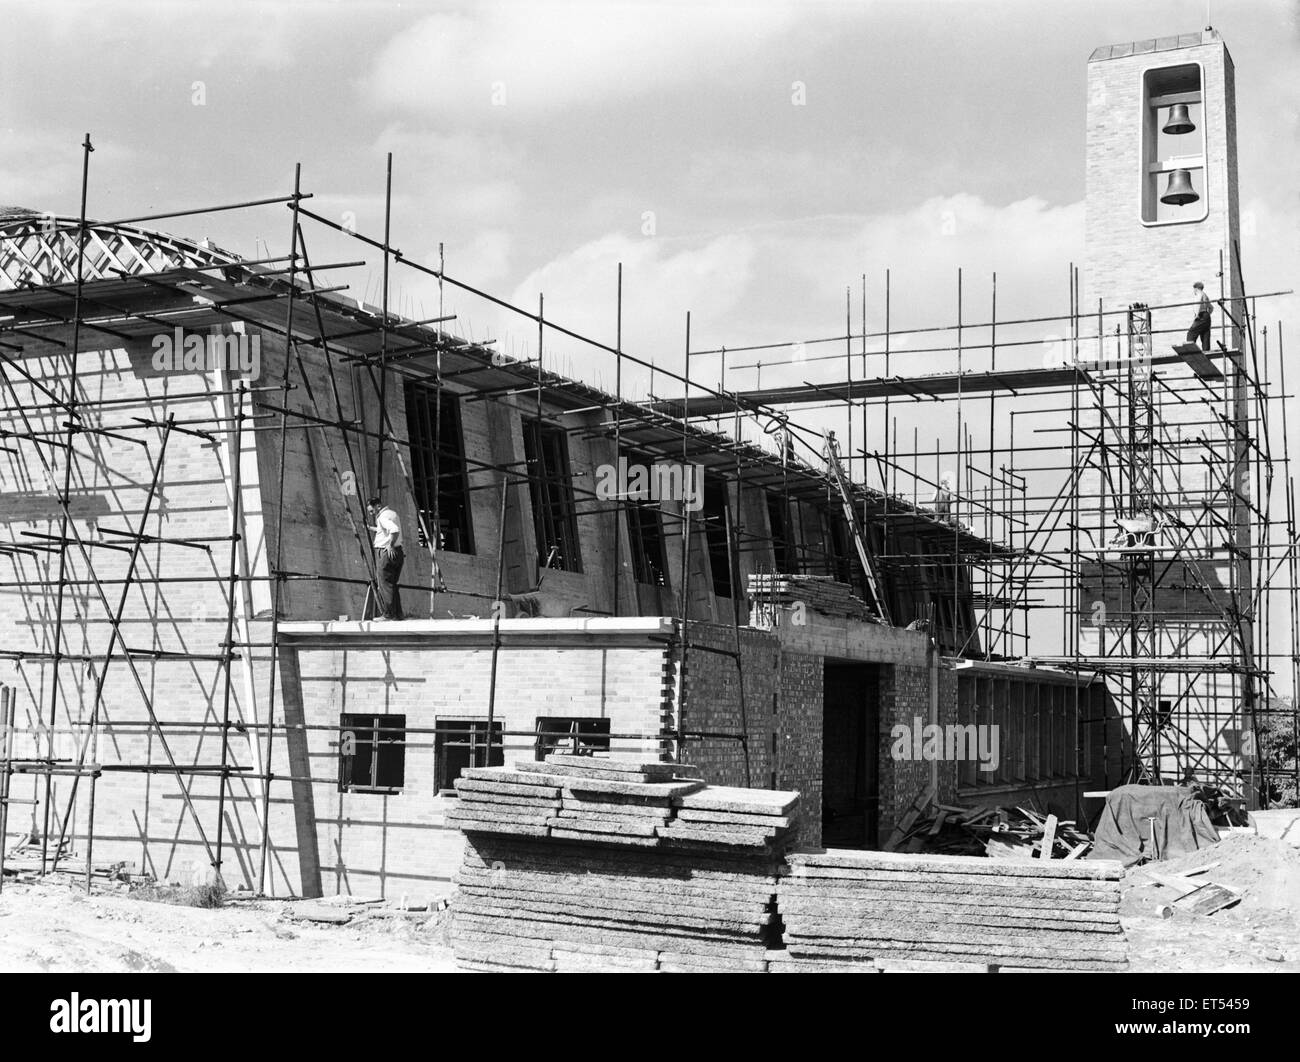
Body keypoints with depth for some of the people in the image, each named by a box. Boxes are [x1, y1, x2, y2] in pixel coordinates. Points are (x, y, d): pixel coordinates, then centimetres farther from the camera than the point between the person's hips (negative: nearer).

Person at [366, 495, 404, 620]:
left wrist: (390, 545, -24)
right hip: (397, 553, 10)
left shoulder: (383, 516, -13)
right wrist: (370, 527, 28)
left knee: (385, 585, -6)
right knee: (392, 585, 13)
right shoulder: (392, 513, 18)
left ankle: (389, 614, -8)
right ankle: (398, 614, 11)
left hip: (388, 553, -10)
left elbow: (395, 530, -31)